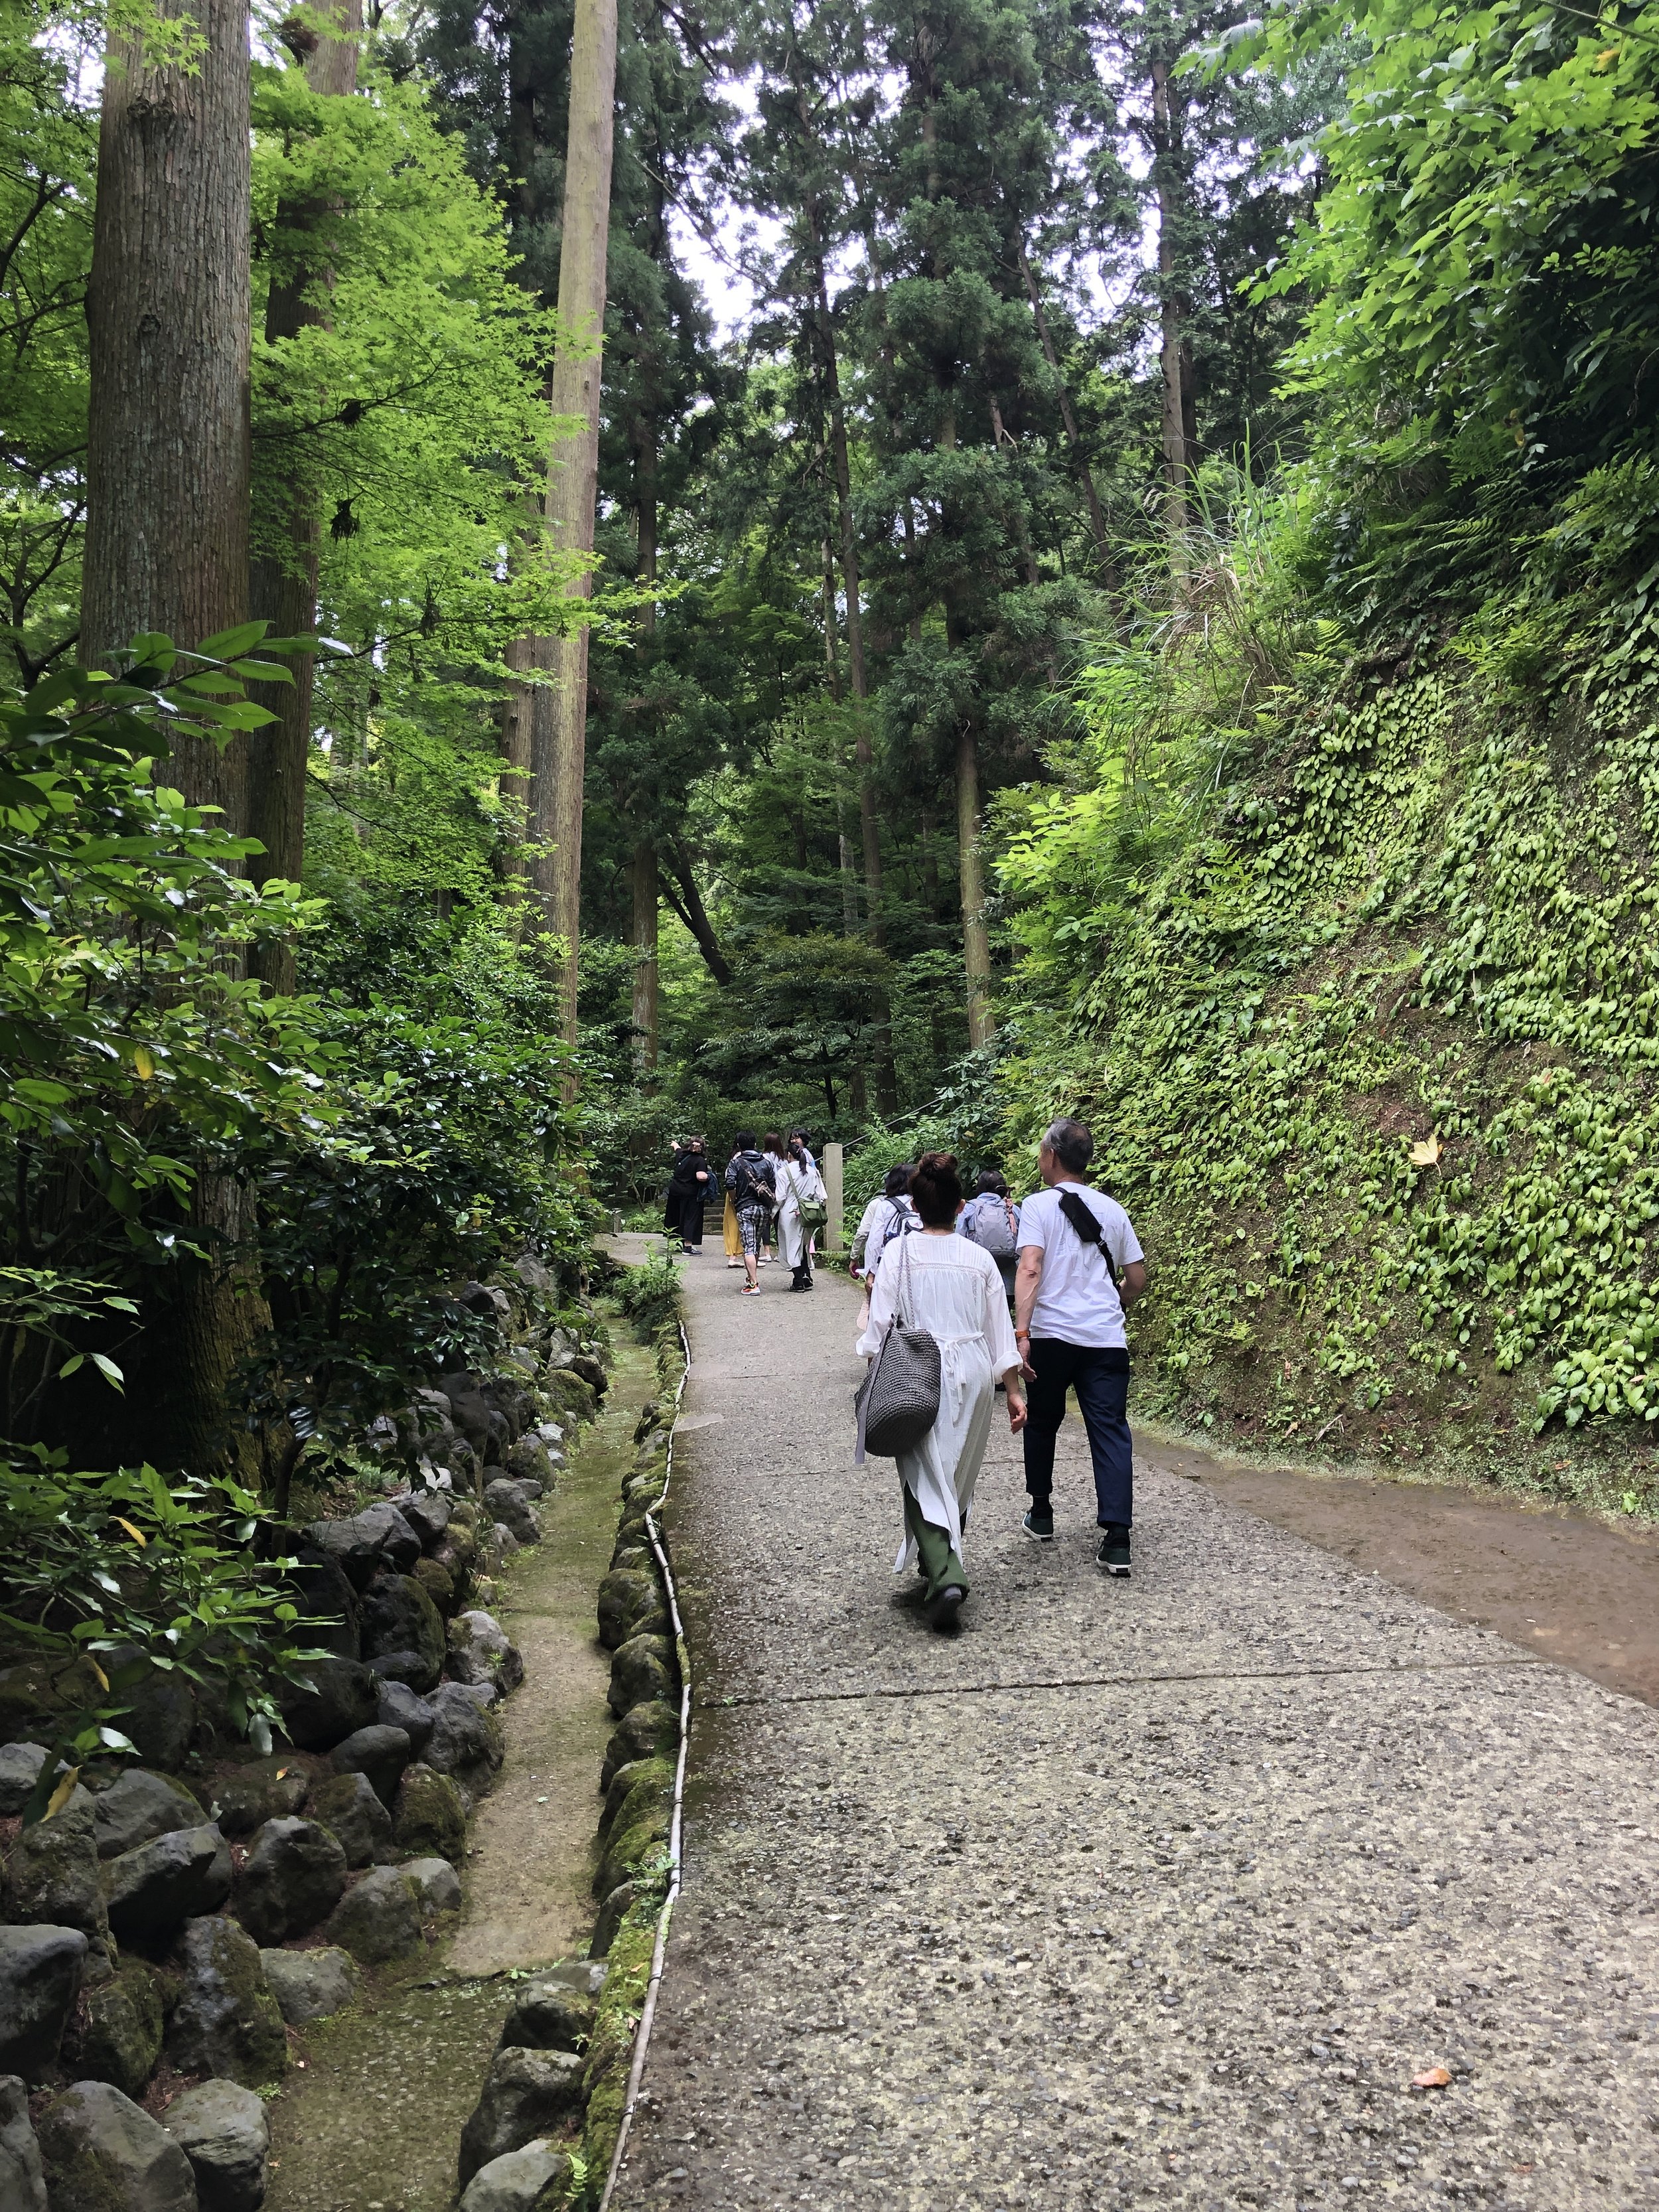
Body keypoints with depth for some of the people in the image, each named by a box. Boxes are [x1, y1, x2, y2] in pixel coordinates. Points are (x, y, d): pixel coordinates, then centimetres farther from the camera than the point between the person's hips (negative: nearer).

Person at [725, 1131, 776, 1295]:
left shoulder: (736, 1162, -2)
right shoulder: (766, 1162, 9)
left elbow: (730, 1184, -14)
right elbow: (773, 1187, 7)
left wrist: (735, 1201, 3)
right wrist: (771, 1207, 16)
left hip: (745, 1208, -4)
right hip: (764, 1208, 4)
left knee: (749, 1247, -7)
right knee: (756, 1246, 18)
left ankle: (754, 1284, -15)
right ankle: (752, 1278, 29)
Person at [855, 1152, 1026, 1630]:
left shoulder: (899, 1252, -5)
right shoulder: (979, 1258, 3)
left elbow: (881, 1322, -6)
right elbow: (1000, 1329, 6)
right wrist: (1013, 1389, 13)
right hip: (973, 1373, 3)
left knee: (926, 1482, -1)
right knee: (958, 1480, 18)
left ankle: (945, 1576, -20)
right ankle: (944, 1564, 32)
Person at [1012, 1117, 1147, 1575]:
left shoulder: (1039, 1205, -2)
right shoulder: (1112, 1210, 12)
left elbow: (1030, 1269, -15)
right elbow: (1137, 1277, 16)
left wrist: (1020, 1332, -20)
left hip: (1051, 1335, -2)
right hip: (1106, 1339, 3)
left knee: (1042, 1423, 18)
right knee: (1111, 1431, -1)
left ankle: (1041, 1514, 30)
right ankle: (1116, 1539, -9)